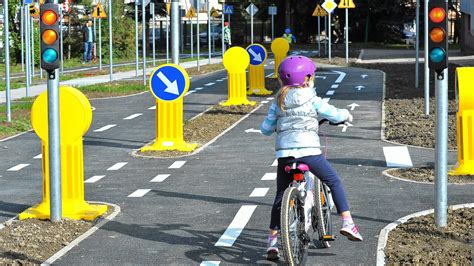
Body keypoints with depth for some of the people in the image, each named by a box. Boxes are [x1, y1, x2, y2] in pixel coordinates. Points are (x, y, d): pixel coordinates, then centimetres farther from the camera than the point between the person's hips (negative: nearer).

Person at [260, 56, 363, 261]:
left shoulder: (279, 102, 12)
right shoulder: (312, 99, 3)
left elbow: (266, 128, 15)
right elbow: (334, 115, 8)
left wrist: (274, 127, 38)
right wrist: (346, 115, 30)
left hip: (284, 152, 3)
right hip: (309, 151, -3)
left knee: (281, 195, 14)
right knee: (334, 182, 16)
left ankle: (272, 240, 11)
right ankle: (347, 223, 8)